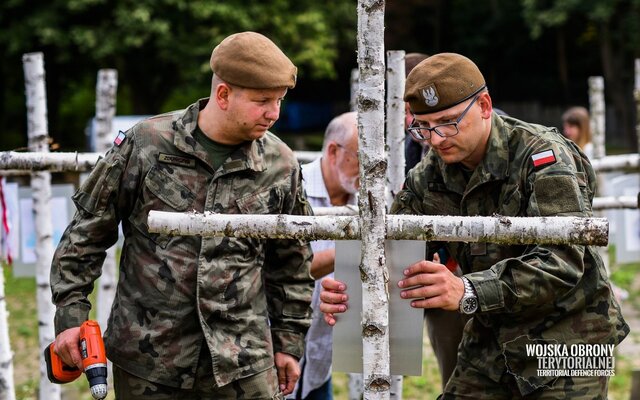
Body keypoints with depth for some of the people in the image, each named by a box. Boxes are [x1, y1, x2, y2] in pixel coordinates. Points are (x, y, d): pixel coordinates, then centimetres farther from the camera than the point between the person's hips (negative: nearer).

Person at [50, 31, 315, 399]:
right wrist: (70, 313, 0)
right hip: (147, 360, -1)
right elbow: (89, 229, 4)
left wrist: (289, 341, 15)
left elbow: (291, 264, 14)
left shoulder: (281, 166, 2)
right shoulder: (145, 145, -5)